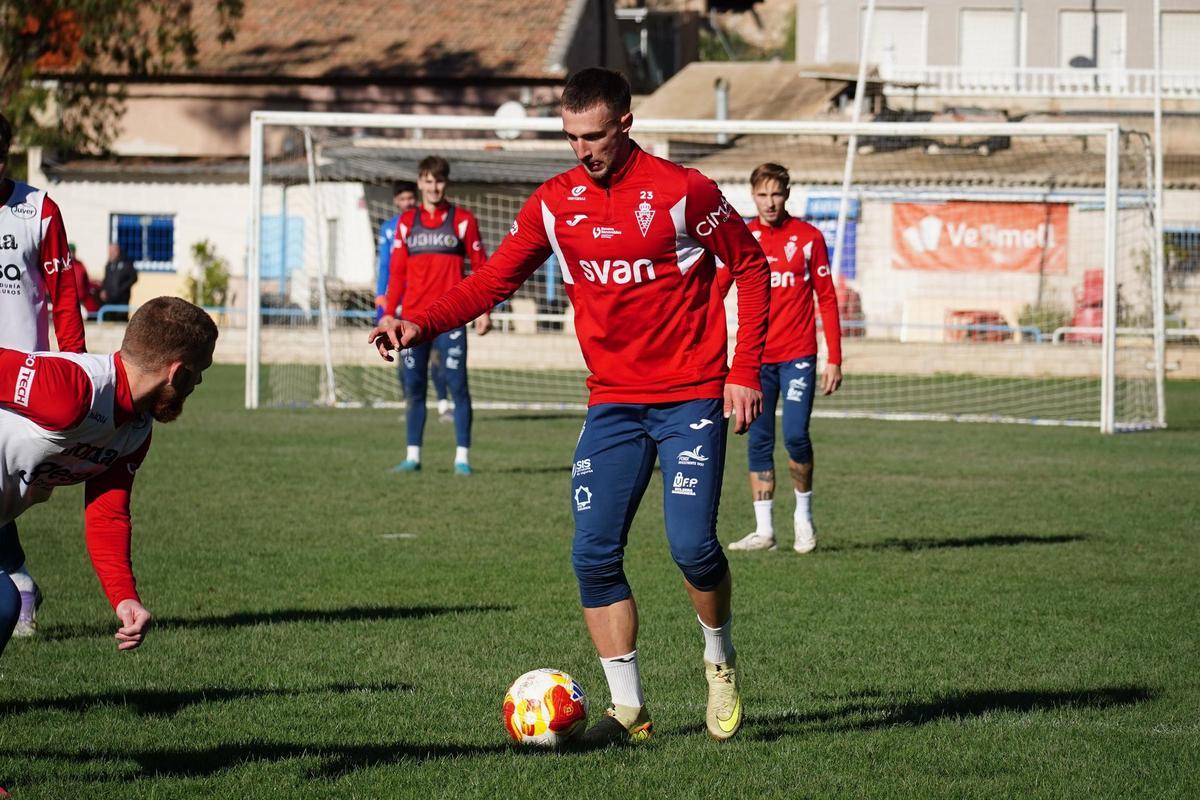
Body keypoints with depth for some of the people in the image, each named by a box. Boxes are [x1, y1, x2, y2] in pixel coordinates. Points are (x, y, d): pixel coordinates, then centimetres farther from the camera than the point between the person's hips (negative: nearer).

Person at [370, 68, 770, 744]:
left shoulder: (683, 190, -9)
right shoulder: (556, 202, 3)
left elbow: (751, 268, -1)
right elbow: (494, 280, 4)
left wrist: (745, 371, -6)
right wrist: (421, 325, -13)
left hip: (692, 397, -4)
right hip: (613, 402, 4)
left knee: (692, 543, -15)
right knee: (594, 553, -5)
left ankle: (721, 659, 15)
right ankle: (629, 708, 6)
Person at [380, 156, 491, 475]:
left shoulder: (462, 220, 3)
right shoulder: (406, 222, 12)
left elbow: (480, 267, 3)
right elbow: (397, 271, 14)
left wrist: (484, 311, -4)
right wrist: (388, 312, 7)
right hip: (413, 317, 3)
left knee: (457, 385, -7)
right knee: (413, 386, 5)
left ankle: (462, 457, -4)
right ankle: (413, 455, 11)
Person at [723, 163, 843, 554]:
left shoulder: (808, 238, 0)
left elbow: (827, 299, 2)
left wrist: (834, 359, -2)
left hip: (798, 355, -2)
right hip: (756, 356, 2)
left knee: (796, 436, -12)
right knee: (759, 443, 2)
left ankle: (803, 516, 10)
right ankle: (764, 530, 8)